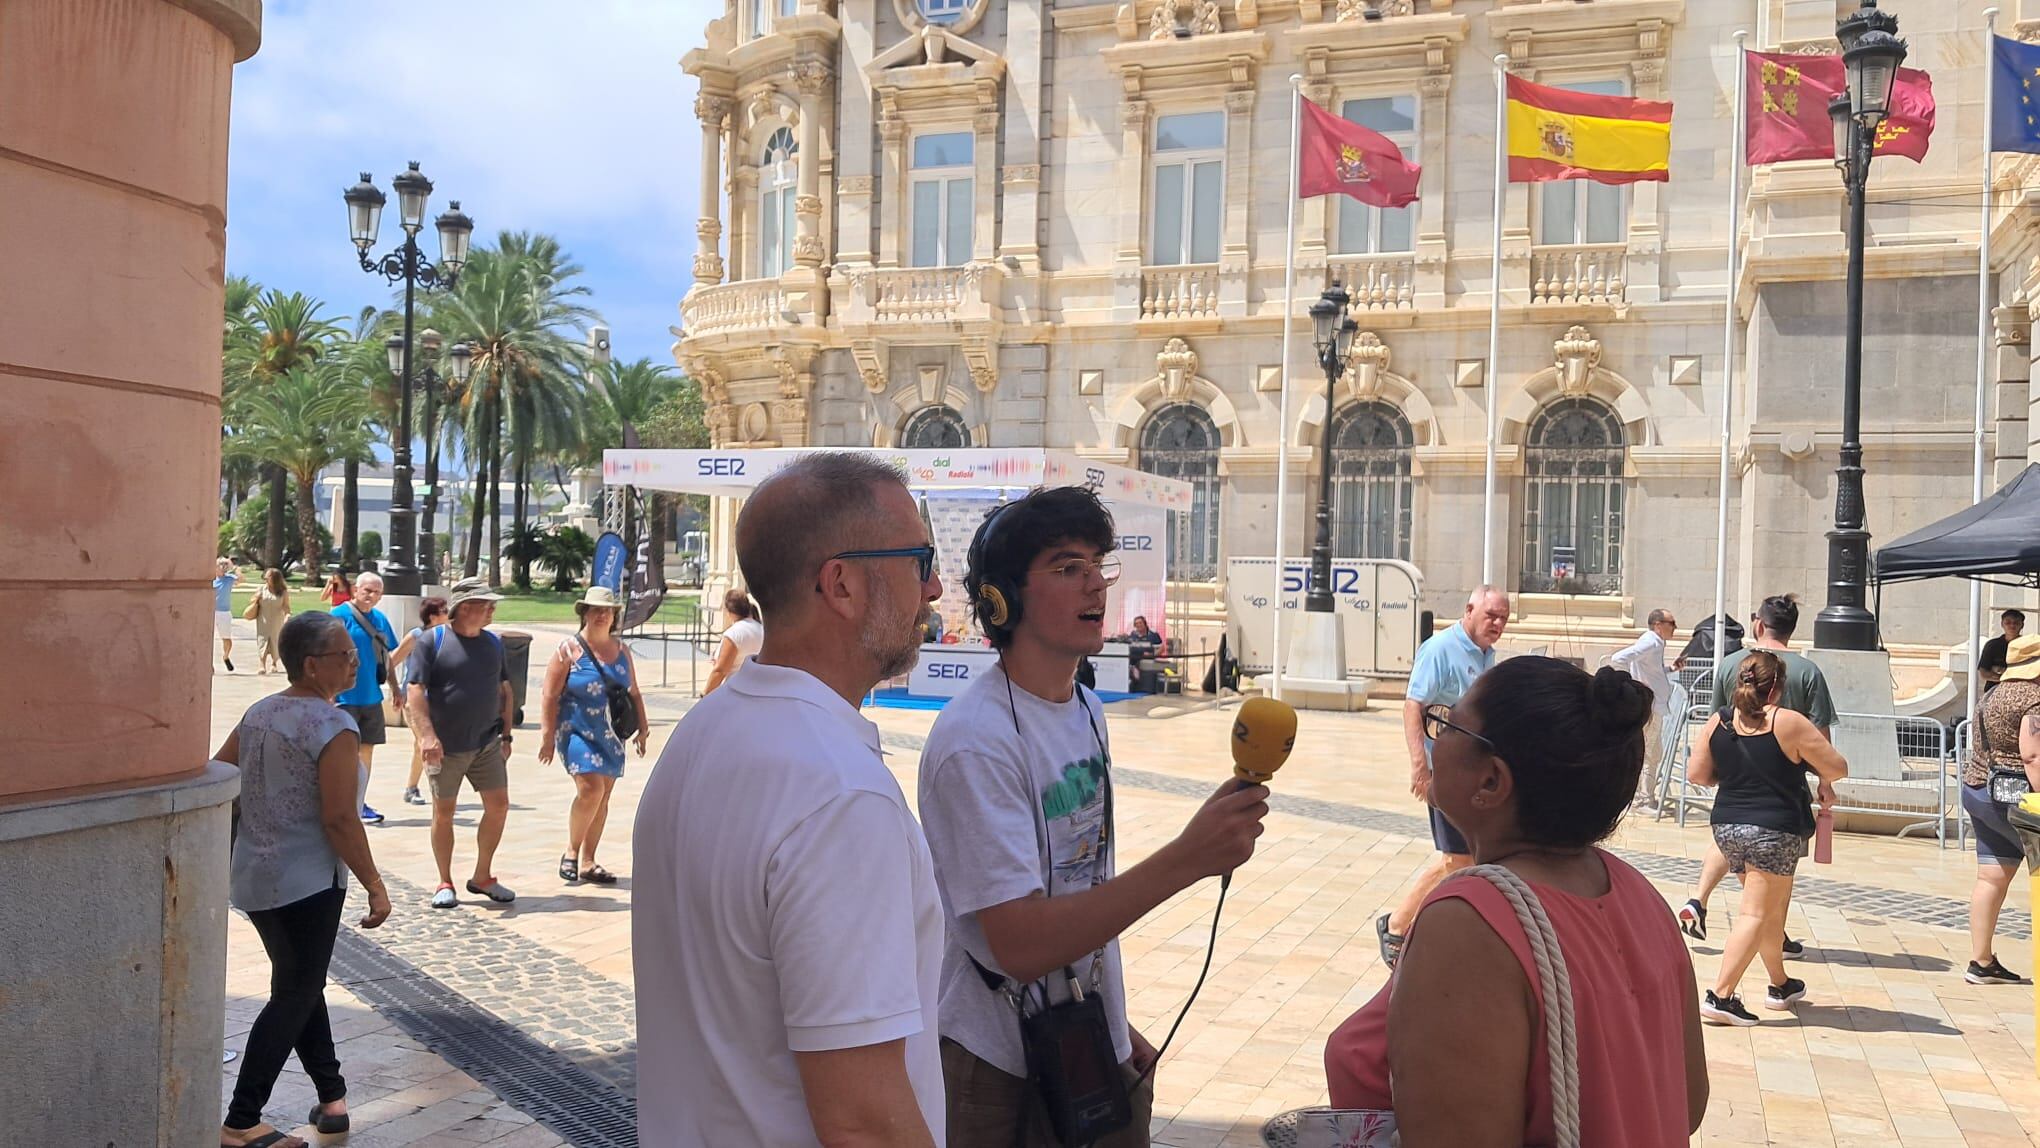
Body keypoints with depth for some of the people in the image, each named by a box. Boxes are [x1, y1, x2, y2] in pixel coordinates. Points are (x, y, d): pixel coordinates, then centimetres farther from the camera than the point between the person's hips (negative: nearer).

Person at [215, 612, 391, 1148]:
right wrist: (375, 885, -14)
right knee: (294, 996, 4)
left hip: (253, 878, 8)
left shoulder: (258, 712, 6)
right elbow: (339, 819, -21)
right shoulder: (332, 725, -18)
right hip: (307, 882, -8)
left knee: (302, 985, 19)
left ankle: (331, 1095, 27)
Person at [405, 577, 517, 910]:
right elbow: (416, 692, -13)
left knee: (498, 806, 2)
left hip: (487, 743, 5)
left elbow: (505, 691, 16)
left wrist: (506, 734, 12)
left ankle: (482, 877, 18)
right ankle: (445, 884, 18)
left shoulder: (493, 643, 8)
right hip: (446, 746, -4)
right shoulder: (432, 640, -8)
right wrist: (427, 736, -23)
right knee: (444, 813, 5)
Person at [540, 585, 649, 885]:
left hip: (610, 736, 6)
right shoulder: (569, 649, -4)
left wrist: (643, 726, 11)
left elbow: (634, 693, 18)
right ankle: (571, 853, 0)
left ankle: (587, 863, 16)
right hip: (577, 732, -5)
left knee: (602, 797, 6)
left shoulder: (621, 650, 11)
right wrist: (547, 736, -13)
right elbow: (551, 696, -8)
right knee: (591, 788, -19)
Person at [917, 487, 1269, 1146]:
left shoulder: (1084, 710, 5)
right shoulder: (975, 743, -22)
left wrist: (1118, 1026, 15)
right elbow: (1020, 945, -28)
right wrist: (1186, 860, -33)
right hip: (1006, 1077, -7)